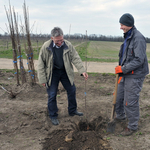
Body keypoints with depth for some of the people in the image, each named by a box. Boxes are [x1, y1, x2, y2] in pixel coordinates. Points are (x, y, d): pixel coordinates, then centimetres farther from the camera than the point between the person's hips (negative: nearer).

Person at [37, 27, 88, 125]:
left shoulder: (68, 45, -11)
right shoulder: (46, 47, -16)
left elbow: (76, 58, -10)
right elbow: (41, 64, -11)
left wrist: (82, 71, -24)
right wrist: (42, 79, -12)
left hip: (65, 72, 3)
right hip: (52, 74, -3)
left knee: (72, 91, 10)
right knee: (52, 95, 0)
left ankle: (72, 111, 32)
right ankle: (53, 116, 19)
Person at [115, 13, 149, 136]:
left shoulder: (138, 38, -19)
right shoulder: (127, 37, 12)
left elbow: (139, 60, -24)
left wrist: (123, 69, -20)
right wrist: (120, 68, 12)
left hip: (134, 76, -9)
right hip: (125, 74, 9)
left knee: (130, 102, -2)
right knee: (118, 96, 19)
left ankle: (132, 126, 17)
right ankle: (120, 116, 42)